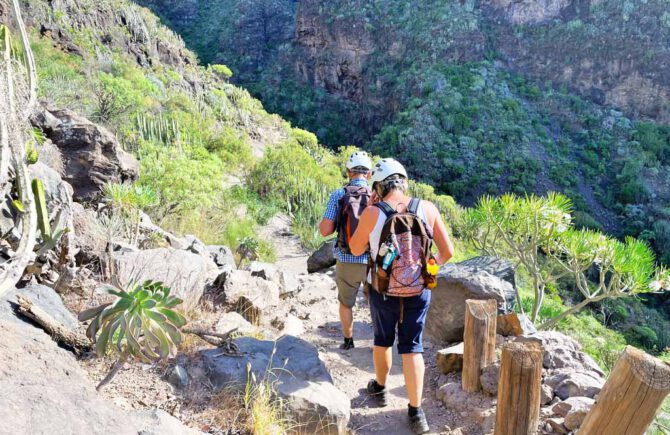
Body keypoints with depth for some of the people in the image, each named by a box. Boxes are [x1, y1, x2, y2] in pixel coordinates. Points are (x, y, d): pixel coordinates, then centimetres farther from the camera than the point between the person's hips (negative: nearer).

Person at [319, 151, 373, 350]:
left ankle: (348, 340, 33)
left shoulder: (338, 195, -7)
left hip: (346, 261, 0)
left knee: (346, 302, 23)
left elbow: (325, 230, -10)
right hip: (372, 261, 0)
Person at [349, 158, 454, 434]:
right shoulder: (427, 209, -10)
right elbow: (448, 250, -5)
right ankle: (416, 412, 9)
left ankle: (380, 388, 43)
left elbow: (356, 249, -1)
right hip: (418, 291, 1)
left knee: (382, 340, 22)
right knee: (411, 347, 10)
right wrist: (434, 263, 16)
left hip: (383, 290, -1)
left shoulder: (372, 213, -15)